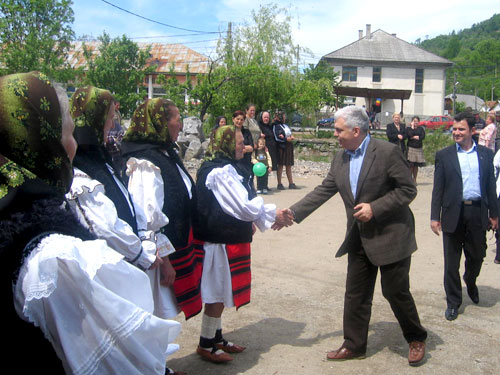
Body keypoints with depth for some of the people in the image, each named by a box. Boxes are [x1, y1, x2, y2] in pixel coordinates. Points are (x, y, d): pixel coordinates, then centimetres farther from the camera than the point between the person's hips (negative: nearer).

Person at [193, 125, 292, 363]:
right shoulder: (220, 171, -20)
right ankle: (206, 345, 17)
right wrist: (274, 214, -12)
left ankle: (216, 338, 32)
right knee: (217, 295, 3)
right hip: (221, 241, -10)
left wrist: (250, 219, 11)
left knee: (220, 294, 19)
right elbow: (244, 206, -22)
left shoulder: (223, 167, 12)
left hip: (226, 238, 10)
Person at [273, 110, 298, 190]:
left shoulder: (285, 125, 17)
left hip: (288, 148, 8)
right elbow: (276, 138, -15)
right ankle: (279, 184, 5)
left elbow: (290, 134, 20)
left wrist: (291, 137, -2)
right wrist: (286, 139, -14)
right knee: (280, 165, -2)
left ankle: (291, 184, 13)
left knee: (288, 166, 9)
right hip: (281, 148, -8)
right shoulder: (276, 126, -7)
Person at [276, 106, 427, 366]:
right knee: (356, 295, 11)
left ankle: (416, 339, 30)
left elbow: (408, 189, -14)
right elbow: (322, 191, 5)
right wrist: (293, 213, -4)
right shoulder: (340, 159, 4)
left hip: (391, 235, -6)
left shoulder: (387, 152, -16)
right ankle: (354, 345, 26)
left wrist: (374, 208, -21)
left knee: (396, 291, 6)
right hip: (359, 238, 6)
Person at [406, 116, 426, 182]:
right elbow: (409, 135, -13)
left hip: (419, 149, 2)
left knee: (416, 165, 5)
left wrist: (413, 137, -6)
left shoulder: (421, 129, 13)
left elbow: (423, 136, -3)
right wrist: (412, 127, -4)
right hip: (411, 148, -2)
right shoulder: (408, 128, 7)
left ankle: (414, 179, 12)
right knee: (411, 165, -7)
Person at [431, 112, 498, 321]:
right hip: (453, 214, -1)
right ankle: (453, 302, 20)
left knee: (477, 256, 11)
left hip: (477, 213, 2)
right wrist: (435, 216, -4)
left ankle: (470, 283, 44)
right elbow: (438, 188, 0)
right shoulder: (444, 155, 1)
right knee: (451, 261, 5)